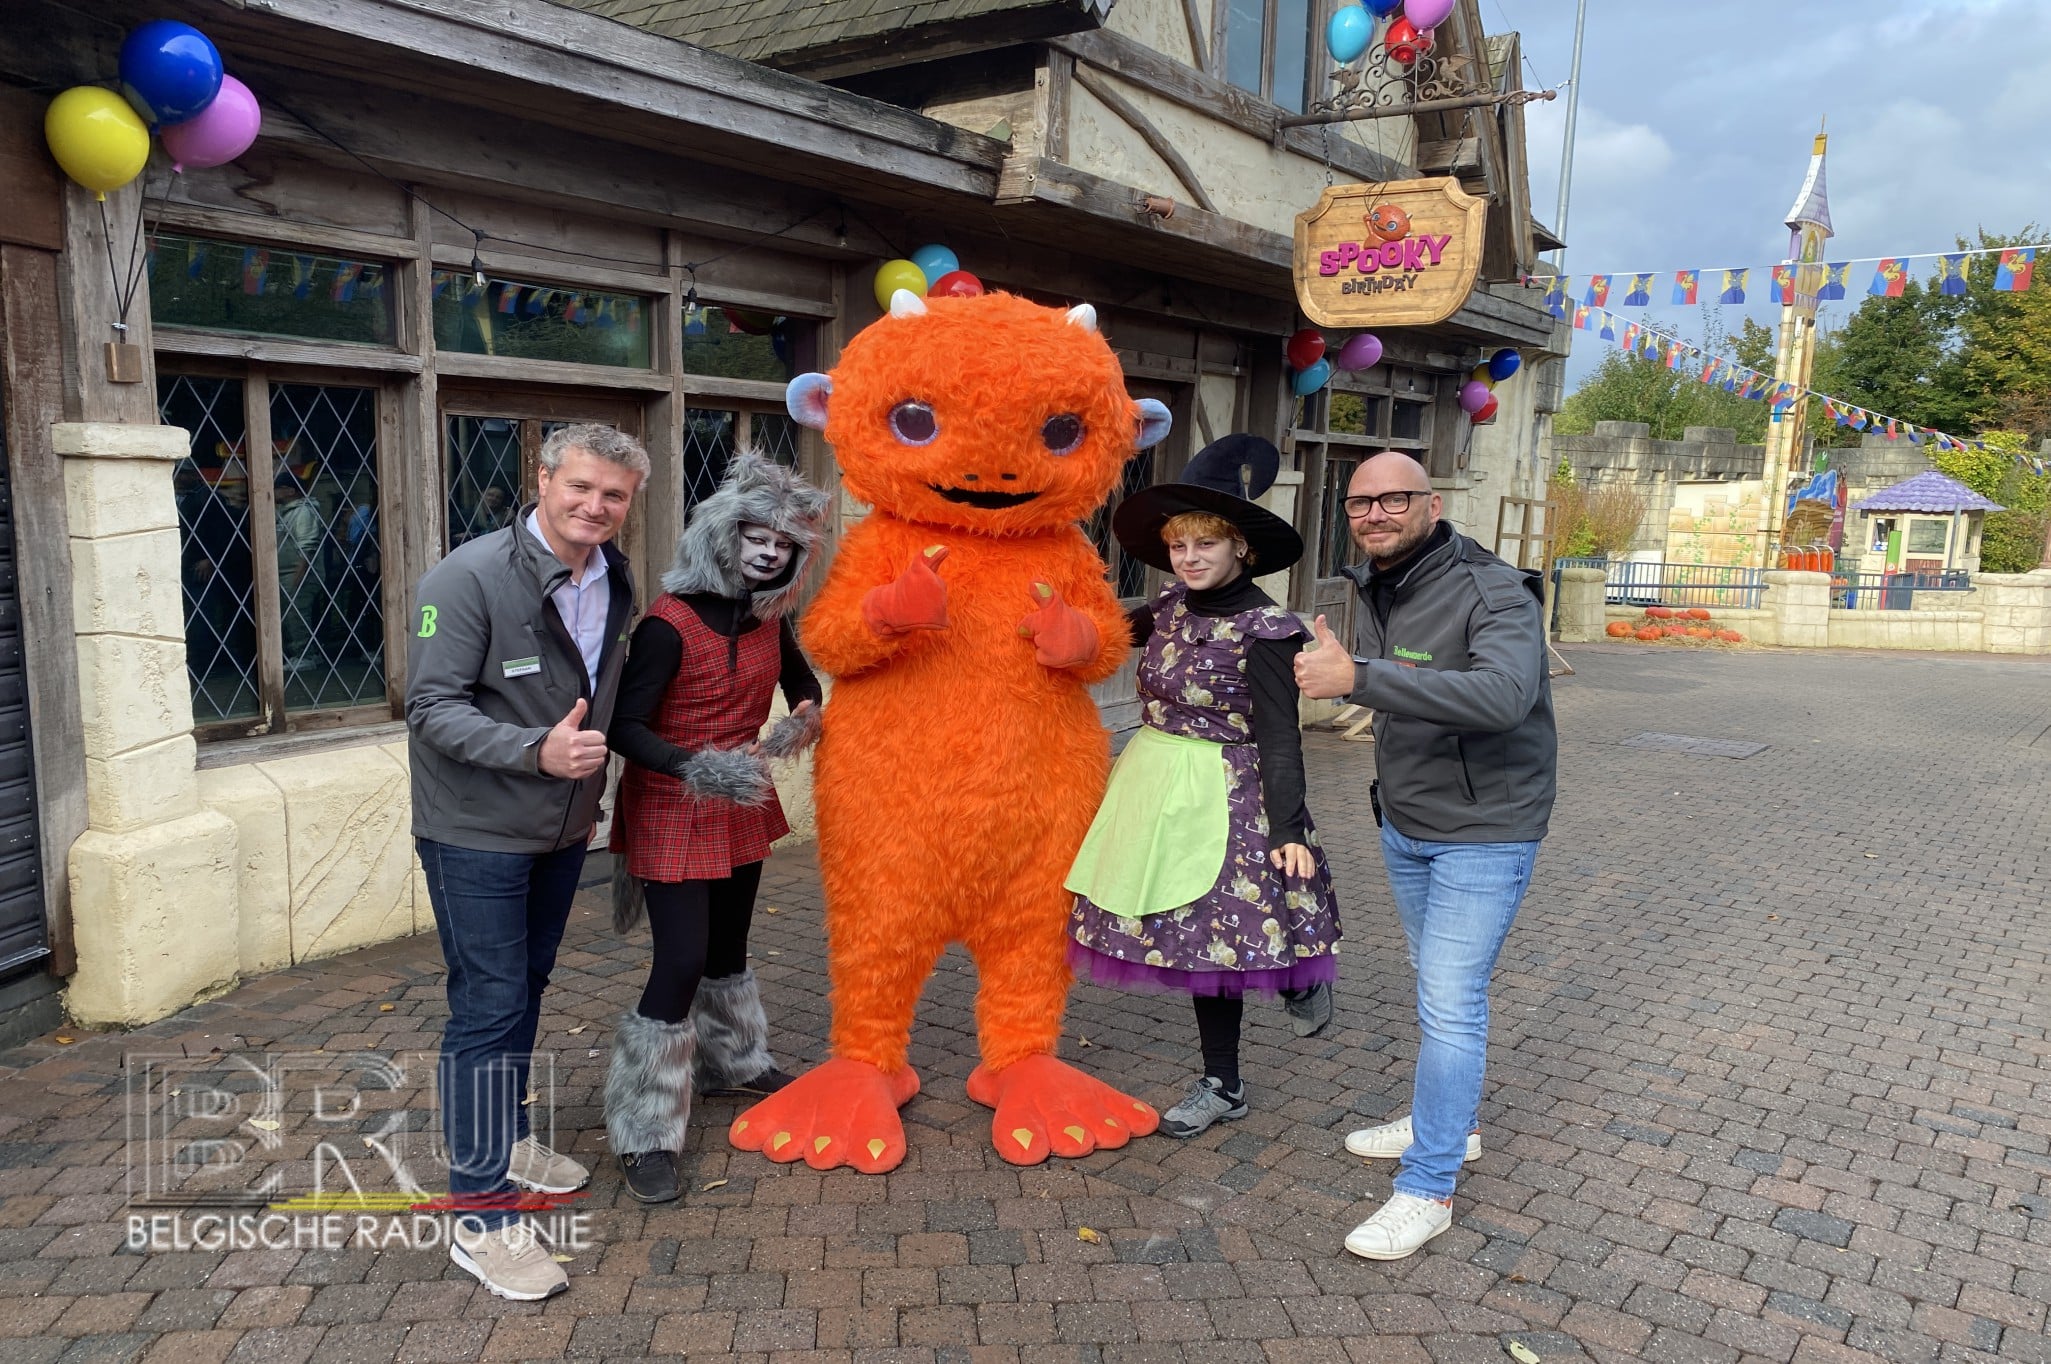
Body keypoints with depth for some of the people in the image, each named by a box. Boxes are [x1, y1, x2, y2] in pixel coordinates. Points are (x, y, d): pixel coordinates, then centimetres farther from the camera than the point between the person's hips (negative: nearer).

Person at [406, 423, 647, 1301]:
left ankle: (508, 1137, 41)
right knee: (488, 1006, -5)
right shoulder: (470, 579, -19)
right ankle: (480, 1217, 6)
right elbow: (433, 708, -22)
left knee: (526, 986, 21)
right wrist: (536, 751, -35)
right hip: (477, 832, -7)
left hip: (562, 828, 7)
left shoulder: (613, 583, 3)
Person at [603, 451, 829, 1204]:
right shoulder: (669, 624, -20)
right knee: (681, 963, -10)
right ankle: (643, 1134, 4)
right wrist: (695, 768, -37)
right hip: (671, 813, -6)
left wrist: (804, 720, -9)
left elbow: (804, 687, 14)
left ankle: (734, 1063, 45)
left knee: (728, 945, 21)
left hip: (741, 807, 7)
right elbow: (626, 727, -22)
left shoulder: (770, 619, 0)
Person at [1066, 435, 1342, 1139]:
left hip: (1223, 797, -6)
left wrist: (1288, 829, -20)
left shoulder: (1265, 628, -15)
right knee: (1199, 935, 12)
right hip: (1158, 786, 7)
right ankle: (1223, 1085, 25)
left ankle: (1305, 977, 32)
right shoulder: (1171, 607, 3)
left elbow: (1278, 739, -16)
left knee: (1213, 929, -1)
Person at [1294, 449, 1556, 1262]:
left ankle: (1427, 1188, 3)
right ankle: (1449, 1123, 39)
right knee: (1435, 983, 20)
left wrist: (1358, 677, -48)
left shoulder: (1493, 594, -23)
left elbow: (1503, 695, -43)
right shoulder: (1372, 595, 3)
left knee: (1450, 1001, -8)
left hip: (1484, 834, -8)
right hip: (1404, 826, 8)